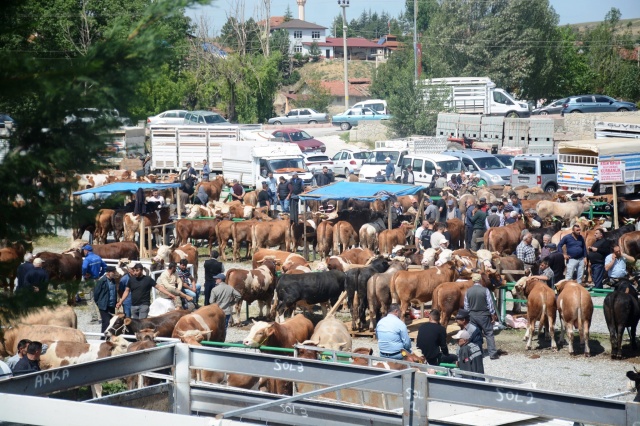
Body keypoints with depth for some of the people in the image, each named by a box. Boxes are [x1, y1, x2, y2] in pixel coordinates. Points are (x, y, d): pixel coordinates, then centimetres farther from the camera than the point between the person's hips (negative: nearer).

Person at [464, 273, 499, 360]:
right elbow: (490, 304, -10)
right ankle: (493, 353, 0)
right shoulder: (485, 290, -12)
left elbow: (466, 306, 3)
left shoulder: (468, 291, -2)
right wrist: (493, 316, 0)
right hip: (484, 315, -3)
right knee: (489, 334, 3)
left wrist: (468, 316, 15)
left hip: (472, 316, 3)